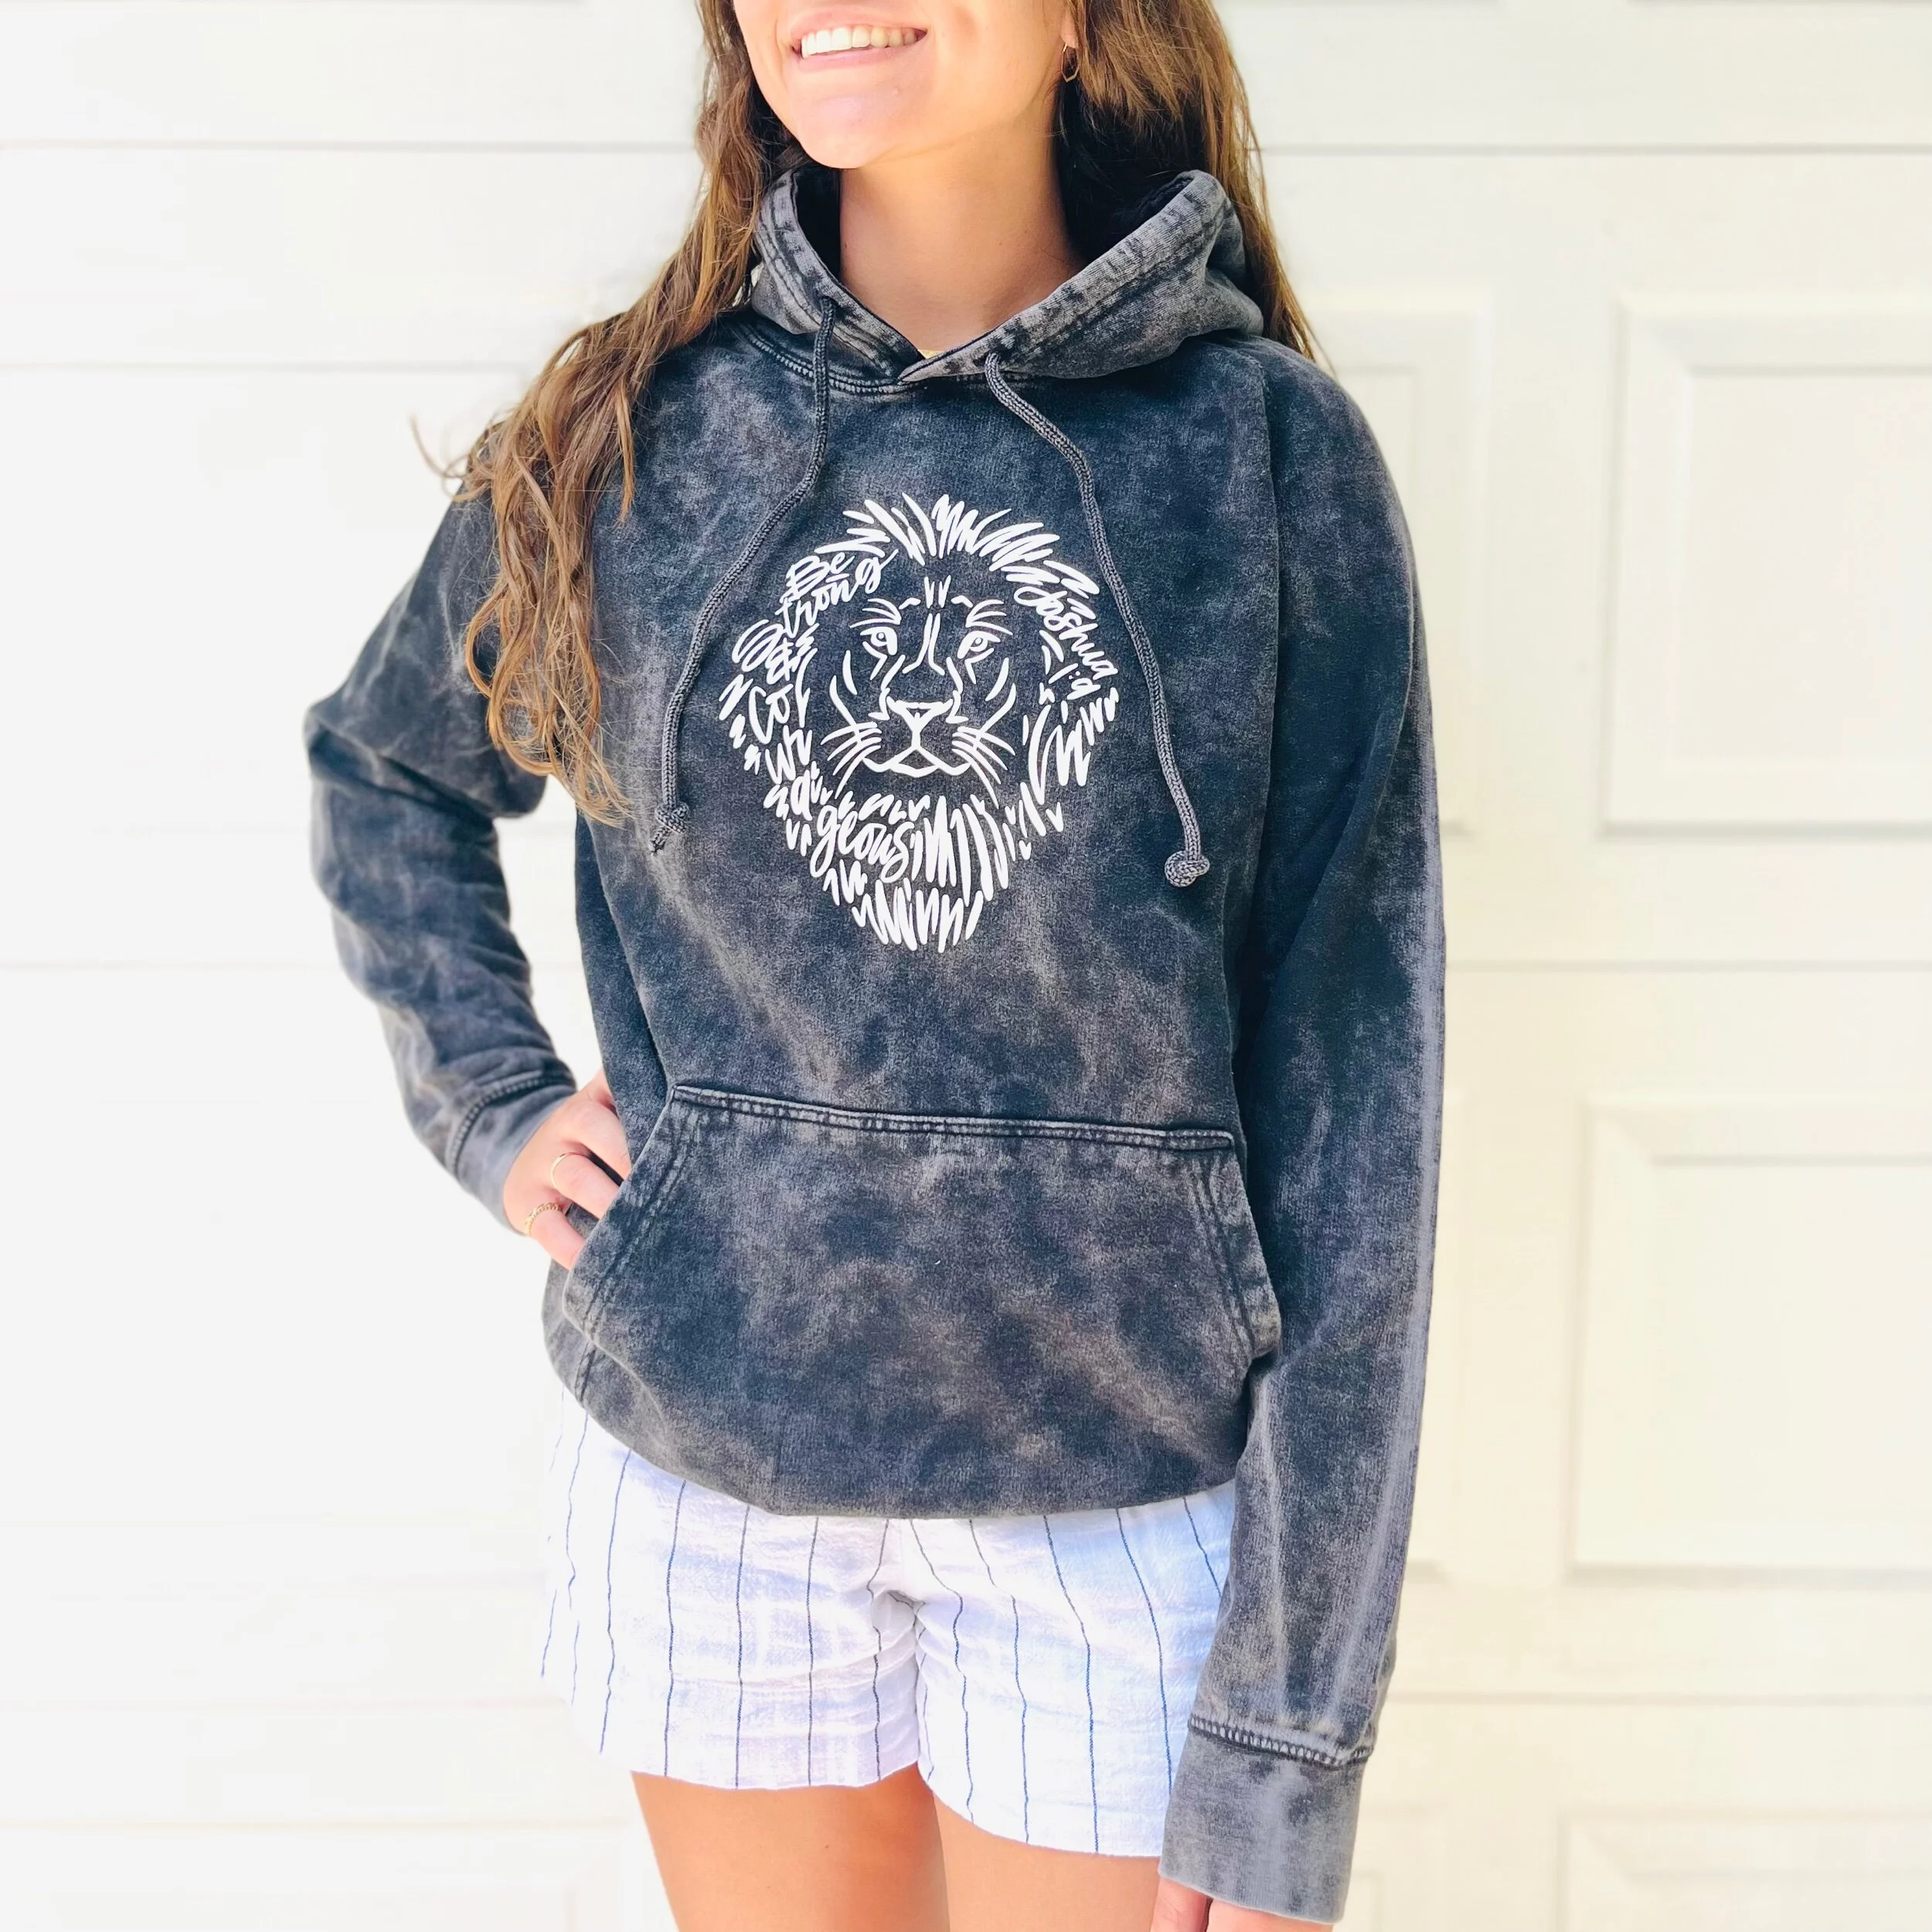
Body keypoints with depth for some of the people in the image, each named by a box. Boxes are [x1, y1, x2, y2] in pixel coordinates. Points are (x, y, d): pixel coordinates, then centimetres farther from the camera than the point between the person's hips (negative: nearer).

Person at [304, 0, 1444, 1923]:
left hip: (1126, 1476, -2)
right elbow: (382, 769, 18)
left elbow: (1349, 1095, -8)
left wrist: (1288, 1736, -10)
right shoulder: (626, 431, -1)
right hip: (700, 1451, 2)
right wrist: (490, 1101, 2)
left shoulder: (1274, 457, -8)